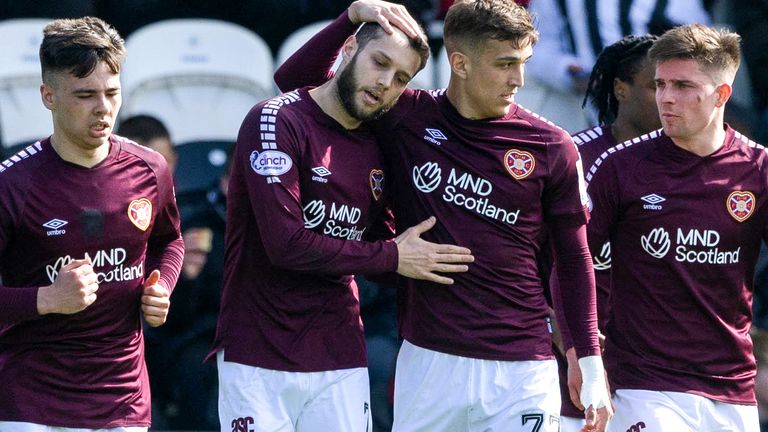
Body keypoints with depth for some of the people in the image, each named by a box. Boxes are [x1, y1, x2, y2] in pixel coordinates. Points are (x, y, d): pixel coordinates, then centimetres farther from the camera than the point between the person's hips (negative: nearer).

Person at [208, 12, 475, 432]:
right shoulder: (276, 121, -9)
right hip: (260, 360, -6)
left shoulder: (378, 149, 11)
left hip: (342, 360, 6)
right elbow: (285, 243, -18)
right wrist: (391, 257, -10)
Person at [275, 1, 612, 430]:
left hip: (520, 373, -1)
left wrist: (592, 364, 3)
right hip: (428, 361, 1)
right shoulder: (406, 119, 2)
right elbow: (296, 80, 7)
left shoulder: (550, 147, 0)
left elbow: (575, 258, 7)